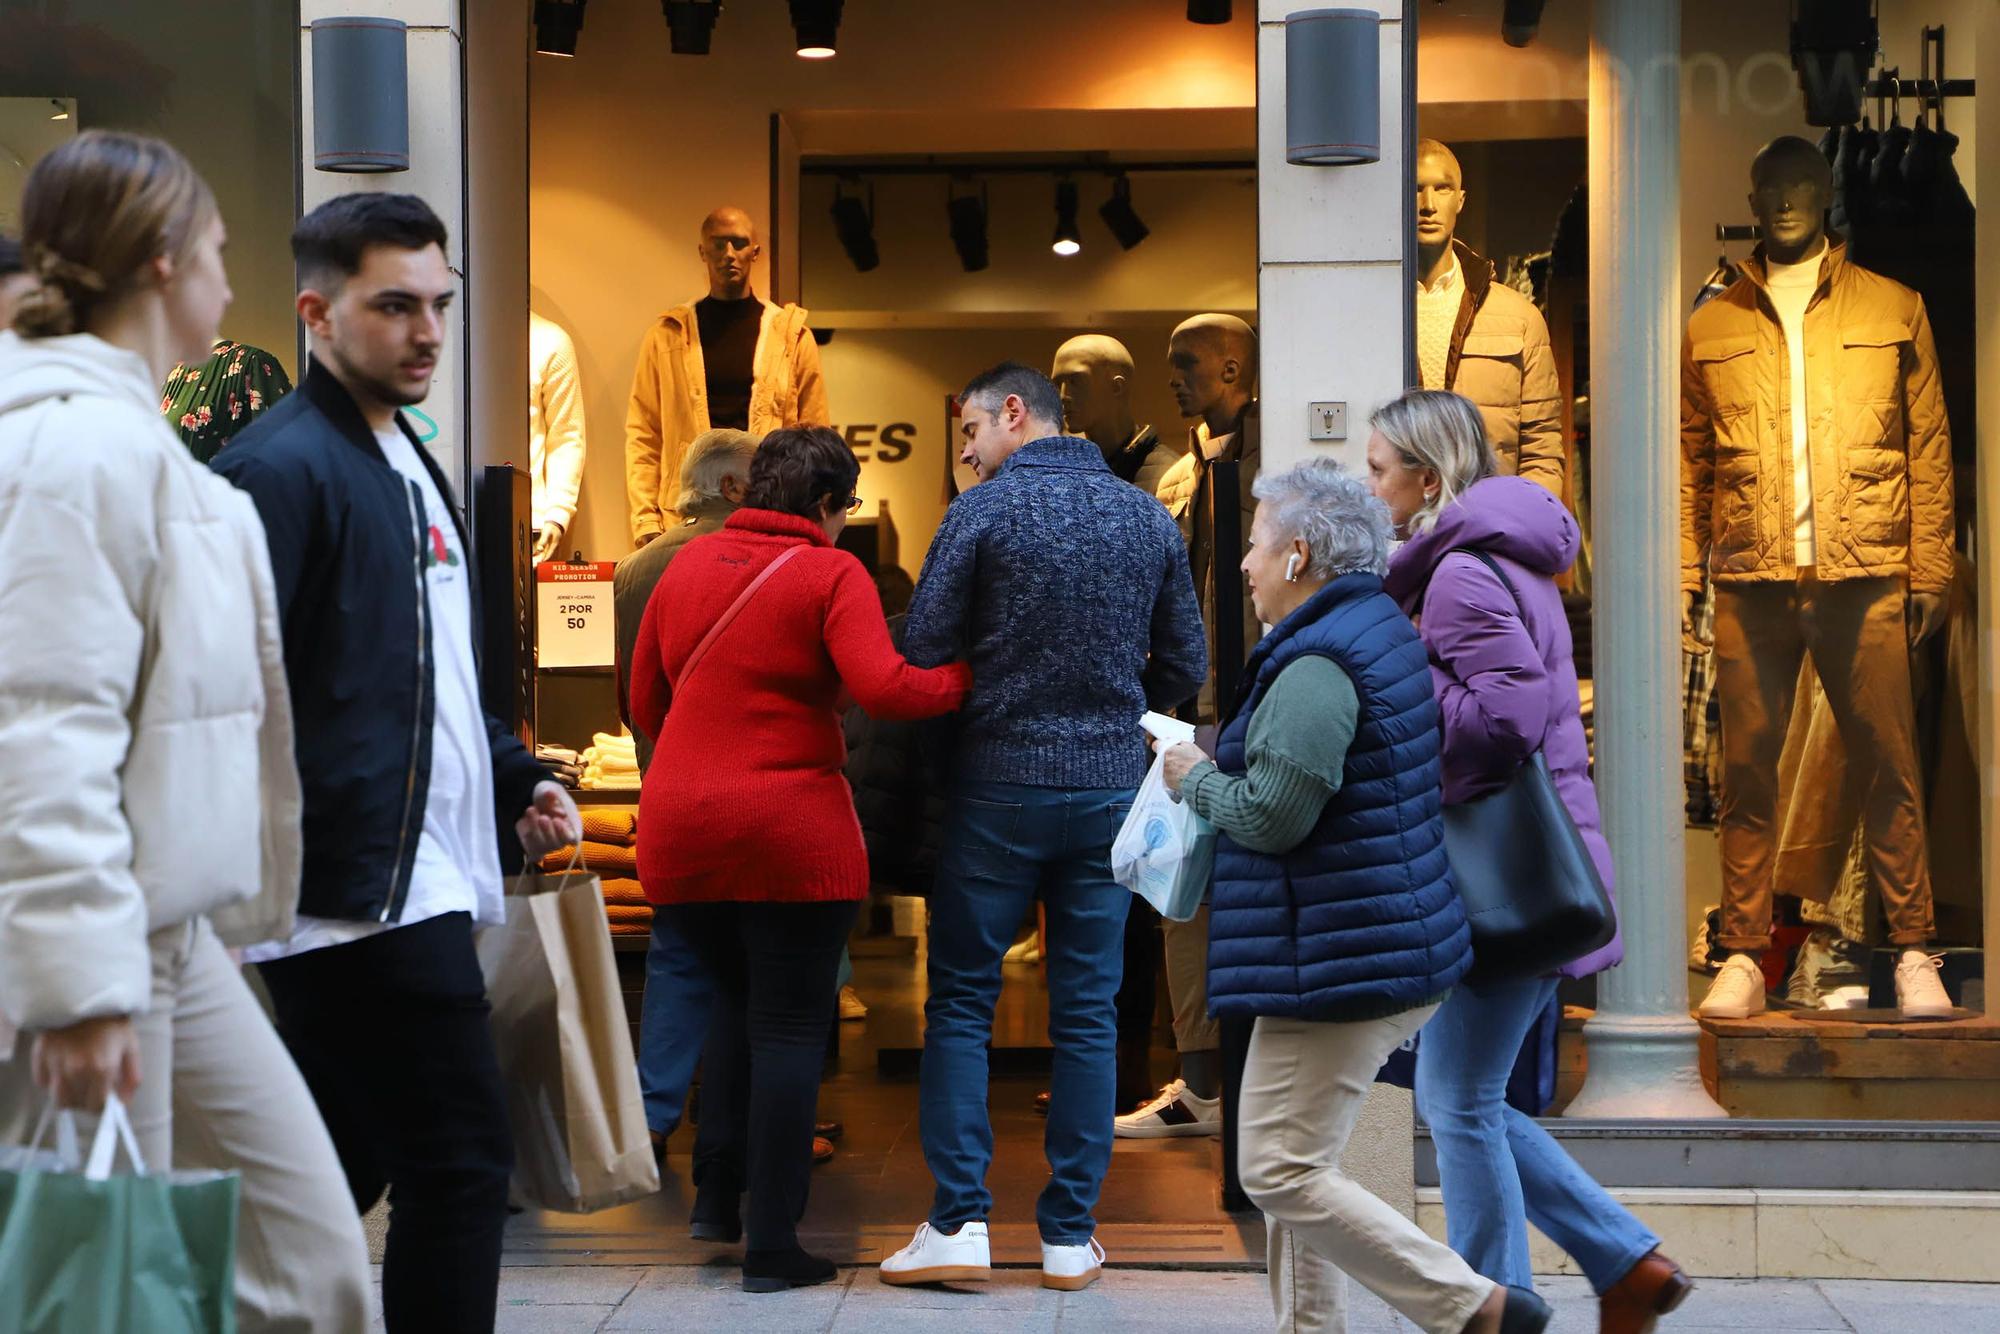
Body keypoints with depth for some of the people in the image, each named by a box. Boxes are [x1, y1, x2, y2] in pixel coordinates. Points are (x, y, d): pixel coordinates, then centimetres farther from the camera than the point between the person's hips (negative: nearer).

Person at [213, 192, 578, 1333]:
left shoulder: (407, 462, 20)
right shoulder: (284, 466, -11)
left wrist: (517, 777, 15)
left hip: (423, 884, 10)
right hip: (366, 886, -10)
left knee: (343, 1163, 15)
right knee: (458, 1162, -9)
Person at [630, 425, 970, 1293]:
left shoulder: (688, 566, 10)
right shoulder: (832, 574, -6)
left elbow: (646, 704, 15)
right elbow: (880, 686, -19)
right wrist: (966, 681, -4)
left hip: (679, 830, 5)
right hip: (791, 835, -5)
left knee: (738, 997, 26)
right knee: (789, 1027, 4)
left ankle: (716, 1195, 20)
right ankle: (771, 1247, 4)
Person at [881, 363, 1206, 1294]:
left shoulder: (984, 512, -7)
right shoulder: (1149, 518, 6)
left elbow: (922, 653, -8)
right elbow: (1185, 667, 9)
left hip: (999, 786, -3)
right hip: (1111, 789, 3)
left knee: (961, 1001, 6)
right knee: (1086, 1014, 8)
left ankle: (959, 1222, 0)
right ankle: (1069, 1236, 10)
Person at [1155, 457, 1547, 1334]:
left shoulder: (1316, 668, -19)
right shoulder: (1383, 632, 14)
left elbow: (1271, 815, -23)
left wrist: (1197, 778, -4)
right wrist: (1223, 757, 14)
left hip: (1337, 962, -11)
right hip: (1393, 952, 11)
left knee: (1281, 1173, -6)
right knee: (1294, 1165, 17)